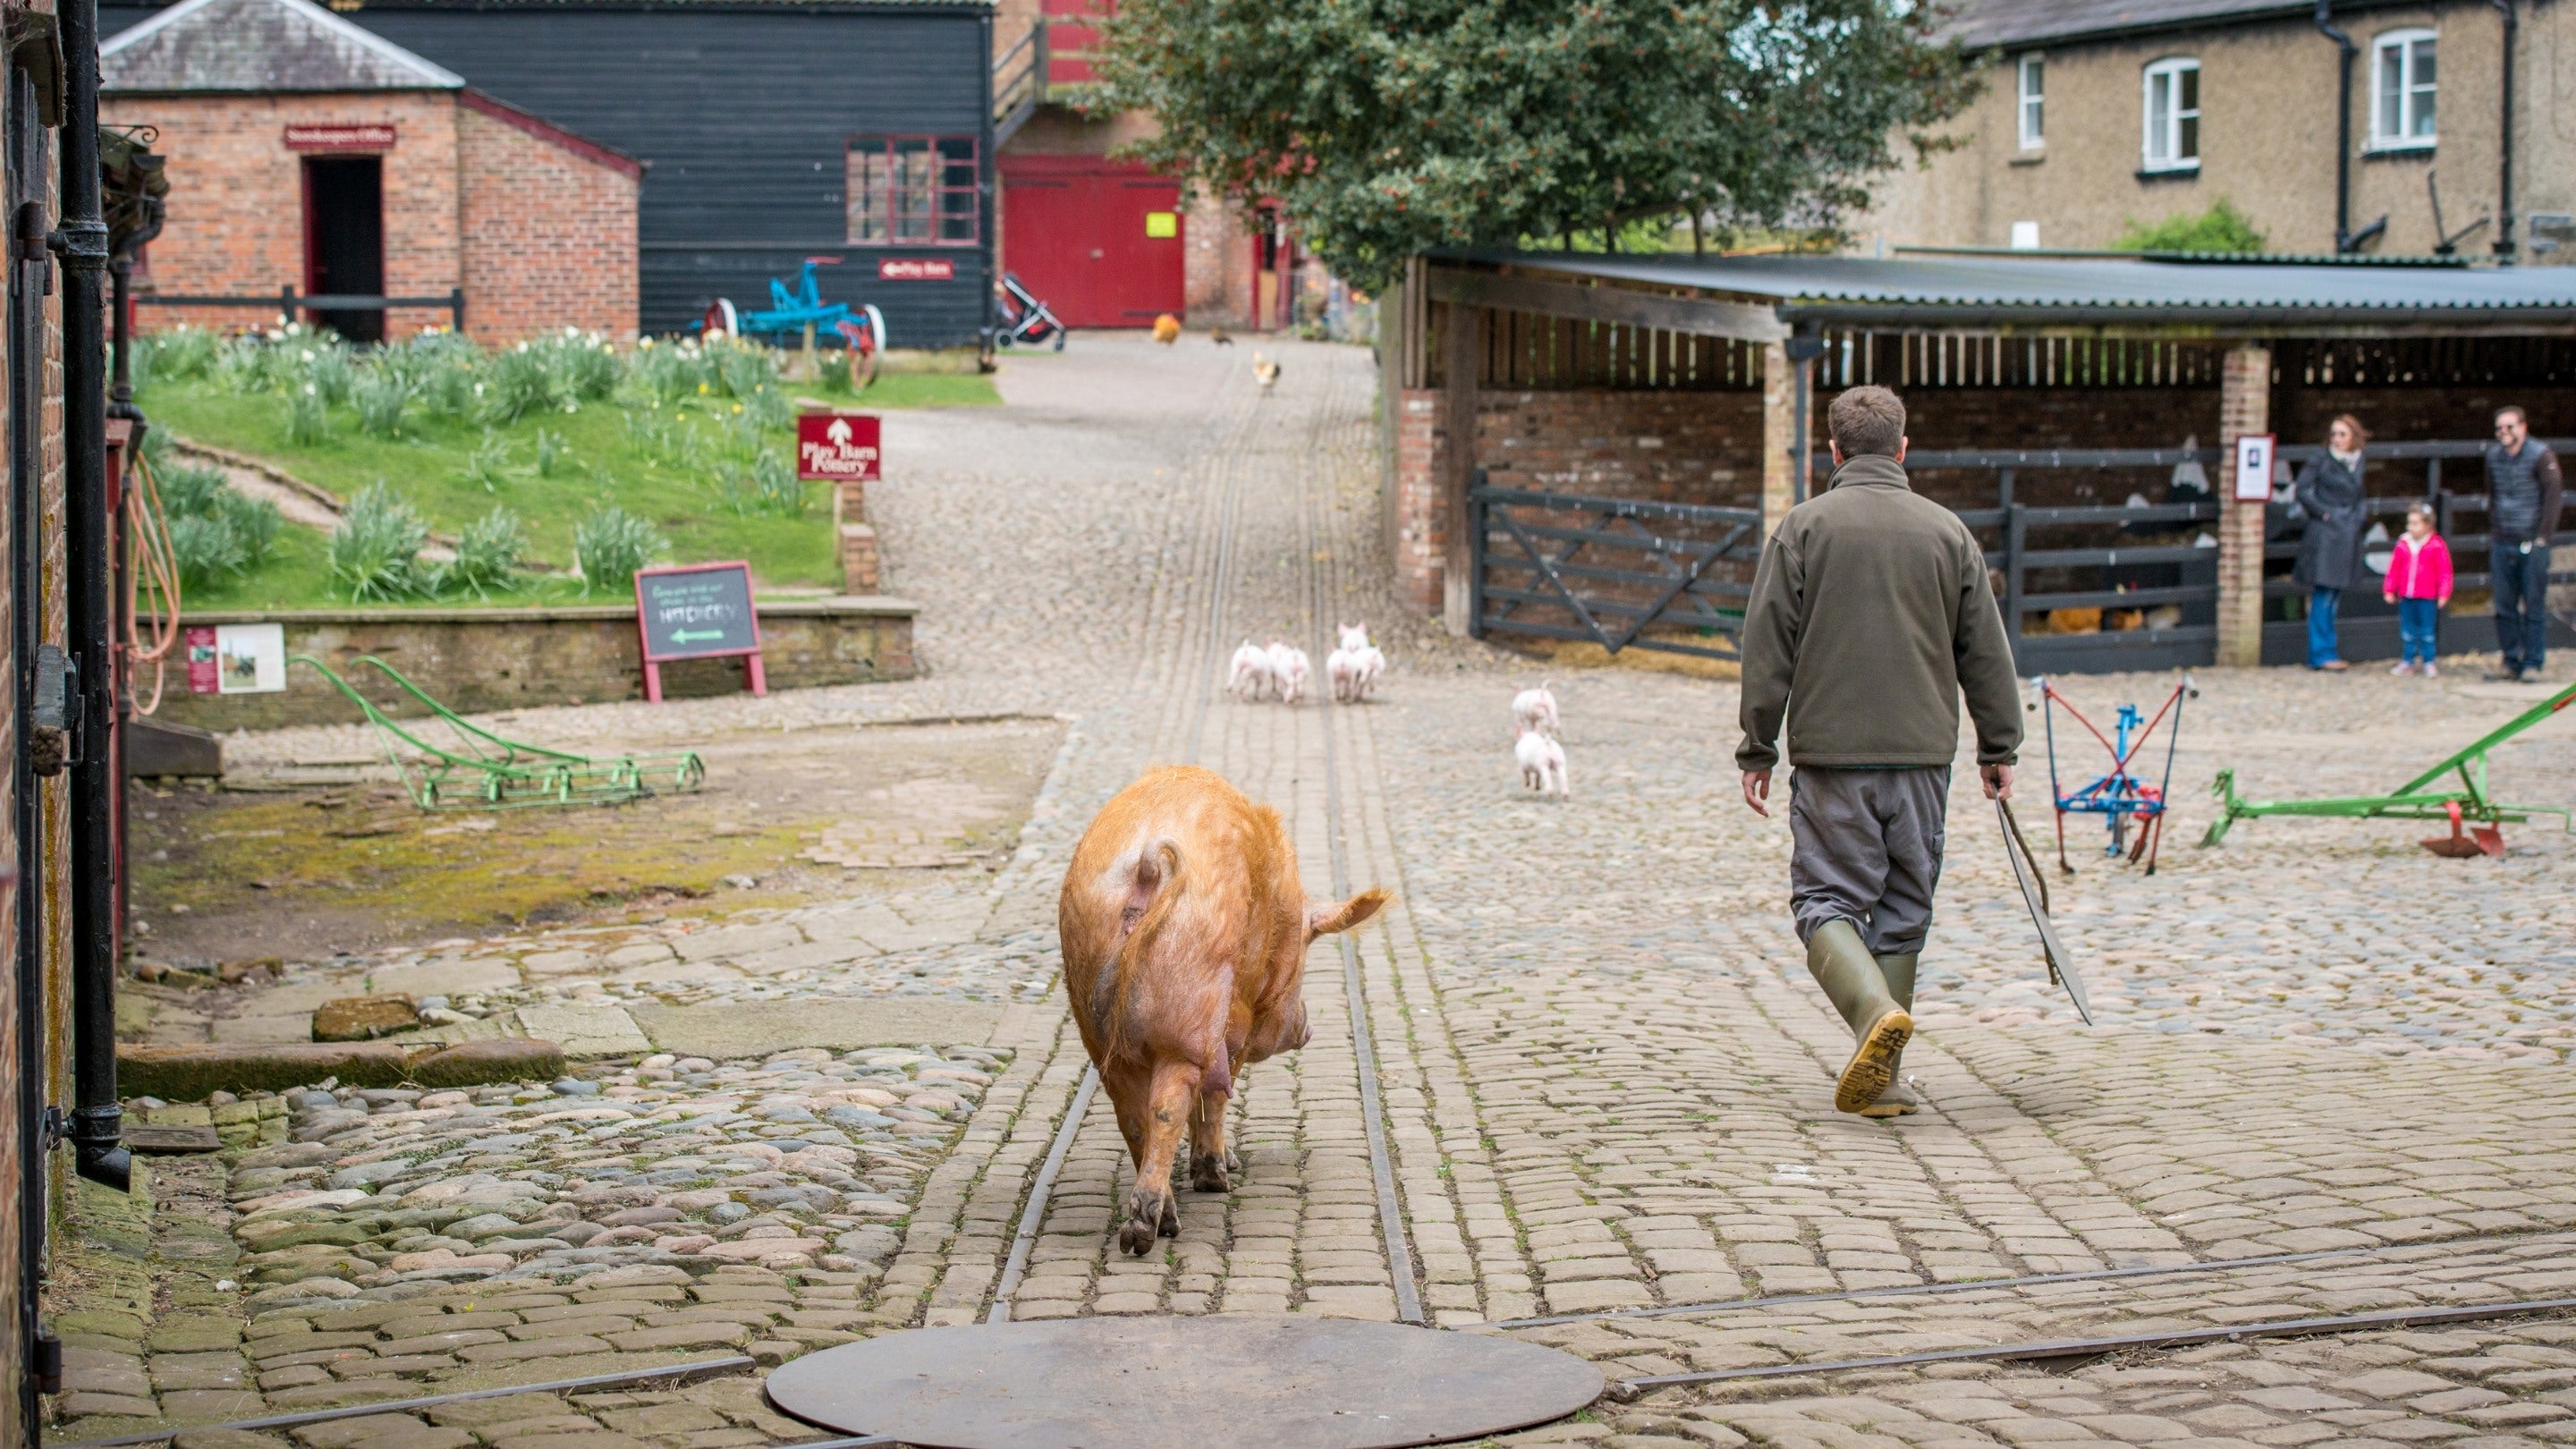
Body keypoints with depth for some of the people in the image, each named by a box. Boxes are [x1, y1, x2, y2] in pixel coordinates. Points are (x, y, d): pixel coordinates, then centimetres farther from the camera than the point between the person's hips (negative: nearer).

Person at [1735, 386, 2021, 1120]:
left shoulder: (1804, 527, -1)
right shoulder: (1947, 531, 6)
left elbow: (1767, 648, -2)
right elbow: (1986, 652, 10)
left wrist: (1758, 749, 5)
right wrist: (1999, 748, 19)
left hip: (1832, 755, -2)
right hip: (1922, 755, 3)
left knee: (1826, 900, 2)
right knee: (1902, 910, 10)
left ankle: (1875, 1010, -25)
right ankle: (1878, 1075, 10)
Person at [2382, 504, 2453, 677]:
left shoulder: (2437, 546, -6)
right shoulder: (2403, 544, 5)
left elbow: (2444, 571, -5)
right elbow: (2394, 568, 8)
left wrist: (2443, 594, -8)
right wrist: (2389, 590, 6)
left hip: (2427, 597, -4)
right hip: (2406, 597, 4)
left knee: (2427, 631, 2)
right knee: (2407, 630, 9)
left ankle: (2429, 662, 10)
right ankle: (2407, 661, 17)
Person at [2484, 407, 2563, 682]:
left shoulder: (2540, 455, -6)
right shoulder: (2494, 456, 10)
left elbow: (2553, 496, -8)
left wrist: (2542, 537, -11)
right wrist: (2493, 533, 14)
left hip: (2532, 543, -5)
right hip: (2502, 543, 5)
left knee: (2534, 606, -1)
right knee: (2504, 607, 5)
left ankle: (2532, 664, 4)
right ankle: (2510, 661, 13)